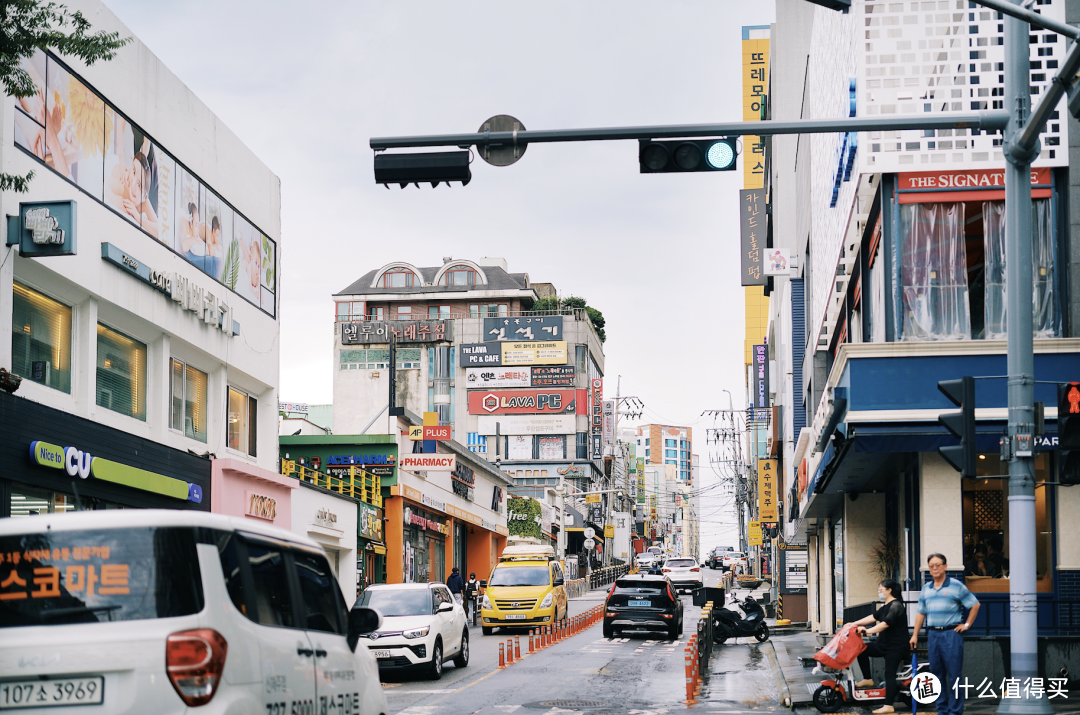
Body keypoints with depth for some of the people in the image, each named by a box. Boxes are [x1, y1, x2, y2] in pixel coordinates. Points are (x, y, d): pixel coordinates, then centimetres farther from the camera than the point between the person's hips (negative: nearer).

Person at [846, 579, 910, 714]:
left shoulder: (896, 605, -18)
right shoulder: (886, 606, 15)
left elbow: (885, 624, -27)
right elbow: (873, 617, 14)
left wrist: (867, 631, -31)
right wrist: (855, 624, 8)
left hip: (896, 646, -10)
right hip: (884, 644, 10)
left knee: (889, 674, -13)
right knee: (862, 650, 5)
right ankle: (867, 679, 13)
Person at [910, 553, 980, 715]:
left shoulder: (956, 586, -2)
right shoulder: (926, 588, 14)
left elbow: (975, 605, 3)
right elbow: (920, 612, 18)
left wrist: (966, 624, 0)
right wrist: (915, 635, 14)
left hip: (951, 633, -5)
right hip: (933, 634, 5)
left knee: (954, 674, -5)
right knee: (937, 674, 7)